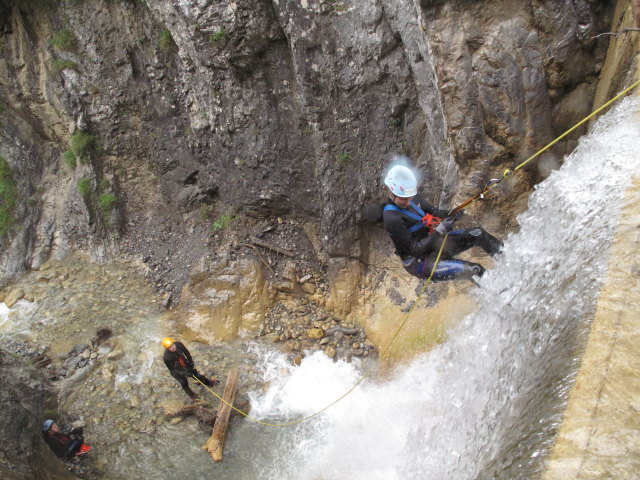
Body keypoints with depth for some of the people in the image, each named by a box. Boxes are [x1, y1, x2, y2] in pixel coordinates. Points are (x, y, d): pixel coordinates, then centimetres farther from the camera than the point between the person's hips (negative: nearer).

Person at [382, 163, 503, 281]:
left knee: (479, 234, 6)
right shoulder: (392, 219, -30)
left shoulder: (412, 196, -6)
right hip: (419, 262, -8)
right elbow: (414, 250, -26)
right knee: (474, 270, -20)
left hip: (432, 241, 9)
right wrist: (438, 232, -30)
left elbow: (432, 211, 5)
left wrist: (450, 214, -16)